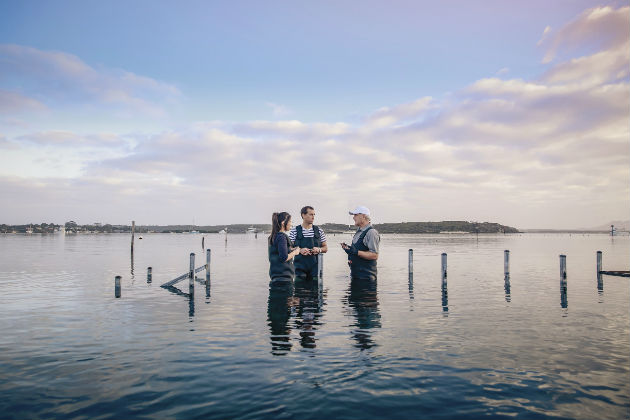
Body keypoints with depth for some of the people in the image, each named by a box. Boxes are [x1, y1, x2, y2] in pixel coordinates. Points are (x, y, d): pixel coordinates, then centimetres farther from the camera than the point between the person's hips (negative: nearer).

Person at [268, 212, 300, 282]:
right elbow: (284, 257, -21)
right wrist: (294, 252, -5)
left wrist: (290, 249, 14)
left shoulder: (272, 237, 12)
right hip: (283, 274, -9)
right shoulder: (282, 236, -15)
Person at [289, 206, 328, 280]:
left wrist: (319, 249, -11)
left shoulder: (319, 230, 7)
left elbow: (325, 248, 11)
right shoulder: (294, 230, 0)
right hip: (300, 268, -2)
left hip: (315, 267, 2)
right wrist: (300, 250, -18)